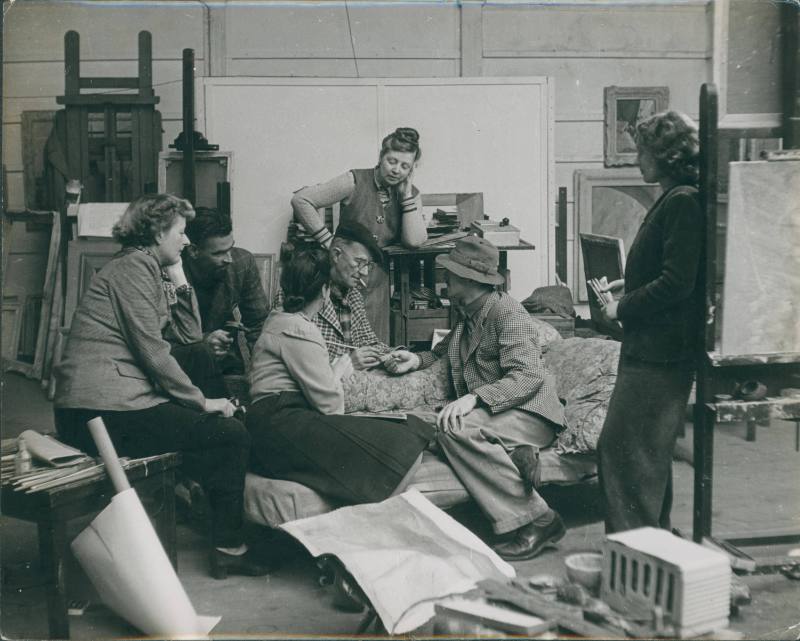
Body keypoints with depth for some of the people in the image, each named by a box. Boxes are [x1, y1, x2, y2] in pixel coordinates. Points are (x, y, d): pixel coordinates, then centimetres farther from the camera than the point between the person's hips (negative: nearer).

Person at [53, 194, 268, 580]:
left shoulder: (152, 273, 20)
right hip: (104, 412, -10)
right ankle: (228, 548, 5)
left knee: (224, 429, 17)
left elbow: (190, 334, 16)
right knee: (232, 435, -7)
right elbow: (152, 350, -15)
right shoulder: (132, 266, -10)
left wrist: (177, 274, 10)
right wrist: (201, 402, -9)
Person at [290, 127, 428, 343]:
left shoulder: (411, 195, 5)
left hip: (377, 283, 4)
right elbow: (300, 200, -13)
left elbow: (414, 240, -9)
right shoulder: (355, 182, -8)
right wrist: (328, 241, -15)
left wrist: (406, 194, -10)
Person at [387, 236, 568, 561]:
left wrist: (475, 398, -31)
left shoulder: (507, 311, -7)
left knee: (456, 428, -33)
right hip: (491, 412, 7)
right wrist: (418, 359, 16)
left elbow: (528, 376, -18)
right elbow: (447, 350, 39)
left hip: (529, 412, -7)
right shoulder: (467, 317, 20)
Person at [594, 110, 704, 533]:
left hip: (659, 351, -11)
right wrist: (625, 286, 10)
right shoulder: (673, 200, 15)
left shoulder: (683, 202, -17)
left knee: (621, 447, -7)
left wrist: (622, 308, -13)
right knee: (650, 450, 18)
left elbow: (677, 283, -23)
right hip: (652, 345, 11)